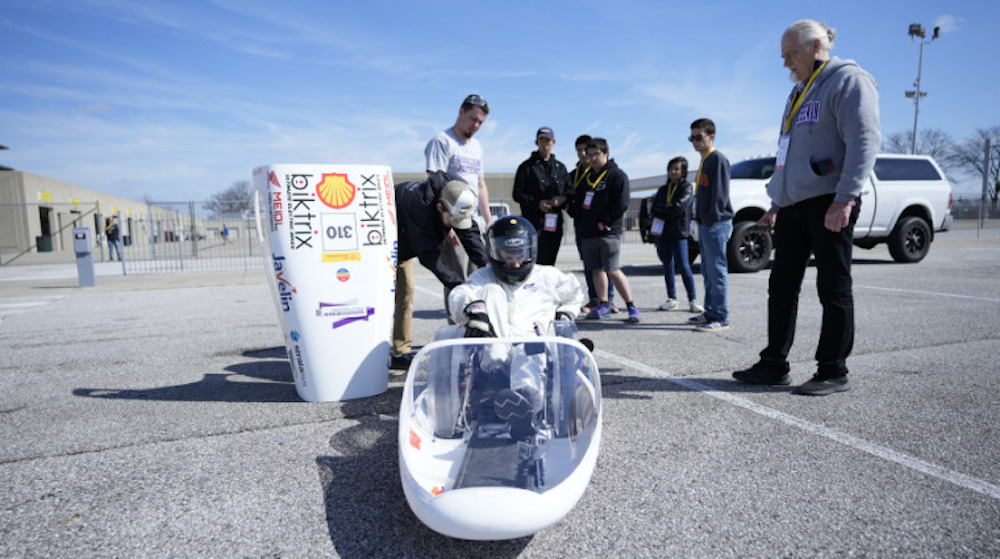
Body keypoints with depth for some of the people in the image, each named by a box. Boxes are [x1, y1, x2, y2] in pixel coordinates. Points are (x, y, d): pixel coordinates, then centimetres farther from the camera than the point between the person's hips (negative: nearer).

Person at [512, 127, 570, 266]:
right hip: (534, 222, -4)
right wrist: (537, 203, -14)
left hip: (555, 222, 5)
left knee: (550, 262, 7)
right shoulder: (527, 166, 4)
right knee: (539, 261, -13)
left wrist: (563, 199, -4)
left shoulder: (560, 167, 17)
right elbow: (517, 194, 0)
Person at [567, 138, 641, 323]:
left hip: (608, 233, -7)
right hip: (587, 233, 7)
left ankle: (631, 306, -4)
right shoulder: (587, 177, 18)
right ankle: (602, 305, 21)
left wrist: (604, 223, -13)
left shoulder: (617, 175, -3)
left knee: (613, 271, -12)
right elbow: (577, 201, 25)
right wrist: (575, 214, 8)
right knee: (596, 269, 11)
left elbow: (621, 204, -11)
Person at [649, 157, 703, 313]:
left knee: (683, 266, -9)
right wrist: (668, 211, -11)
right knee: (668, 266, 8)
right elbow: (653, 210, 5)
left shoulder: (687, 187, 1)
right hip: (662, 232, 5)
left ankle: (693, 300, -3)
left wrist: (661, 209, -5)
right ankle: (671, 299, 15)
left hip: (679, 232, -5)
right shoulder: (662, 189, 16)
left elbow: (679, 206, -14)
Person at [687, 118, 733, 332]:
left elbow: (720, 193, -16)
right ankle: (711, 313, 20)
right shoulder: (704, 161, 21)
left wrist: (710, 220, -18)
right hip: (704, 224, 10)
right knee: (708, 271, 13)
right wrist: (699, 218, 15)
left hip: (716, 224, -10)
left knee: (717, 270, -9)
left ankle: (721, 318, -7)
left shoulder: (718, 159, -9)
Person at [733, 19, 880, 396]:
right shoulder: (801, 91, 24)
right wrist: (776, 203, 22)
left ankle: (833, 372, 6)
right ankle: (774, 365, 13)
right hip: (794, 204, 9)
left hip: (828, 203, -8)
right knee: (781, 286, 6)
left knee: (833, 287, -2)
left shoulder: (849, 81, -3)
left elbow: (864, 142, -15)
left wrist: (844, 199, -23)